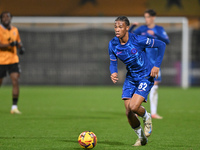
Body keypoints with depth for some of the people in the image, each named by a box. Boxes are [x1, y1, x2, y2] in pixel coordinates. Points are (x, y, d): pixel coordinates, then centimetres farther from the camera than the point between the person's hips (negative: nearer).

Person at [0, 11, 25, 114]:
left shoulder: (15, 30, 9)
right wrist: (9, 44, -32)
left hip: (13, 60, 3)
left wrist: (21, 47, 2)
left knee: (15, 82, -12)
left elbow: (18, 42, 23)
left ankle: (14, 107, -9)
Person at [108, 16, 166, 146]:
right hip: (131, 78, 5)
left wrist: (157, 65, -15)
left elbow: (161, 45, -11)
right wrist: (113, 73, -17)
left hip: (146, 77, -5)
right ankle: (142, 138, 23)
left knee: (133, 107, -23)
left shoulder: (138, 40, -22)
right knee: (128, 113, -2)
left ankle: (147, 118, 14)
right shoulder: (113, 44, -8)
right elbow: (113, 62, 6)